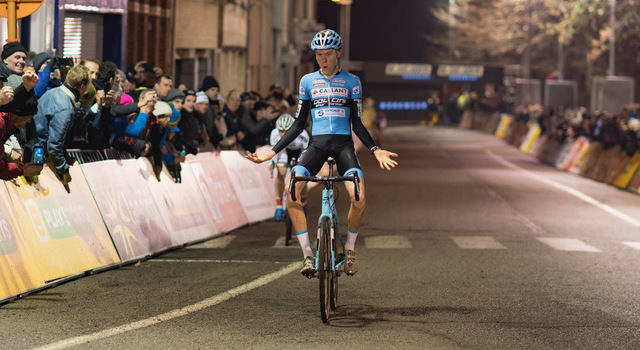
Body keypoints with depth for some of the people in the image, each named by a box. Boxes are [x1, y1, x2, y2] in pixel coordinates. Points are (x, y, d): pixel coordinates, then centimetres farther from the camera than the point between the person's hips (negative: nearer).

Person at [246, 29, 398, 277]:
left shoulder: (351, 82, 7)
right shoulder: (308, 82, 11)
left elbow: (357, 124, 7)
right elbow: (298, 124, 12)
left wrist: (375, 150, -8)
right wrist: (272, 152, 6)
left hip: (343, 144, -1)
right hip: (317, 143, 1)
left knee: (359, 198, -26)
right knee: (291, 192, -26)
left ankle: (350, 249, 0)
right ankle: (308, 255, -17)